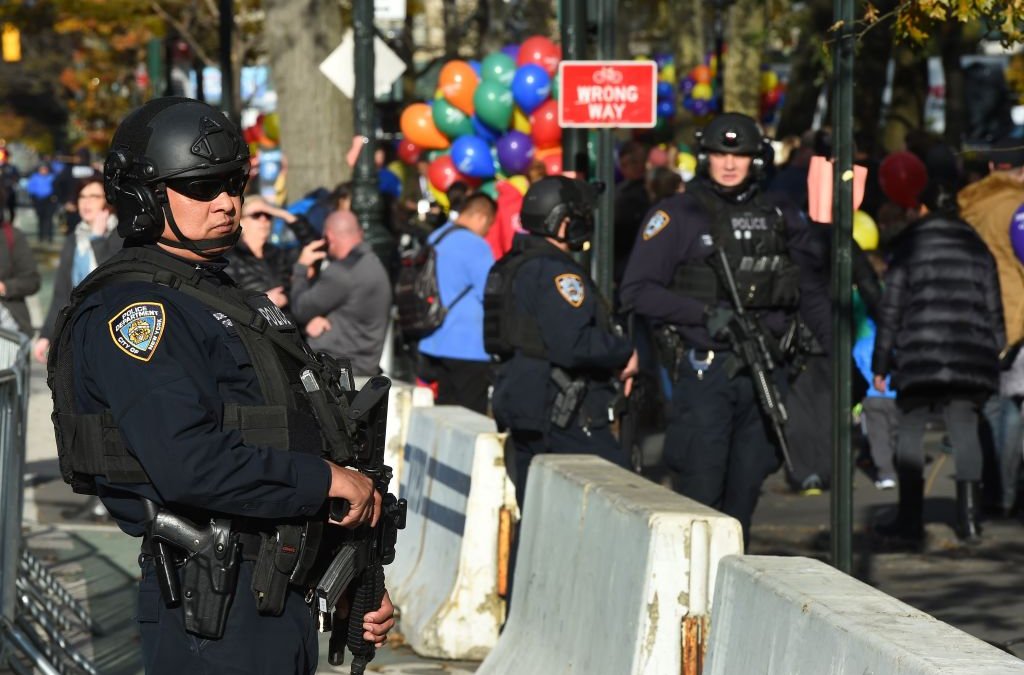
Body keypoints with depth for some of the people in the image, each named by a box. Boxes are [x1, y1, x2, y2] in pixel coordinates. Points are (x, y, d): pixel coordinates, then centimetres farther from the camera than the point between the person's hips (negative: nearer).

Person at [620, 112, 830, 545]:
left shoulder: (780, 220, 14)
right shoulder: (677, 216, 1)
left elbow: (812, 291, 22)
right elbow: (637, 291, -5)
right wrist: (708, 314, -15)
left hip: (765, 372, 4)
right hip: (705, 373, -4)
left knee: (746, 487, 7)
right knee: (700, 489, -8)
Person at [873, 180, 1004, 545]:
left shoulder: (909, 245, 3)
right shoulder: (977, 247, 13)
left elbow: (891, 308, 2)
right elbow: (994, 311, 14)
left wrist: (881, 364, 5)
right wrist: (994, 355, 21)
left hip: (919, 354, -3)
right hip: (970, 356, 3)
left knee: (910, 430, 3)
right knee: (965, 430, 3)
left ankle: (910, 518, 0)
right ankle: (968, 518, -4)